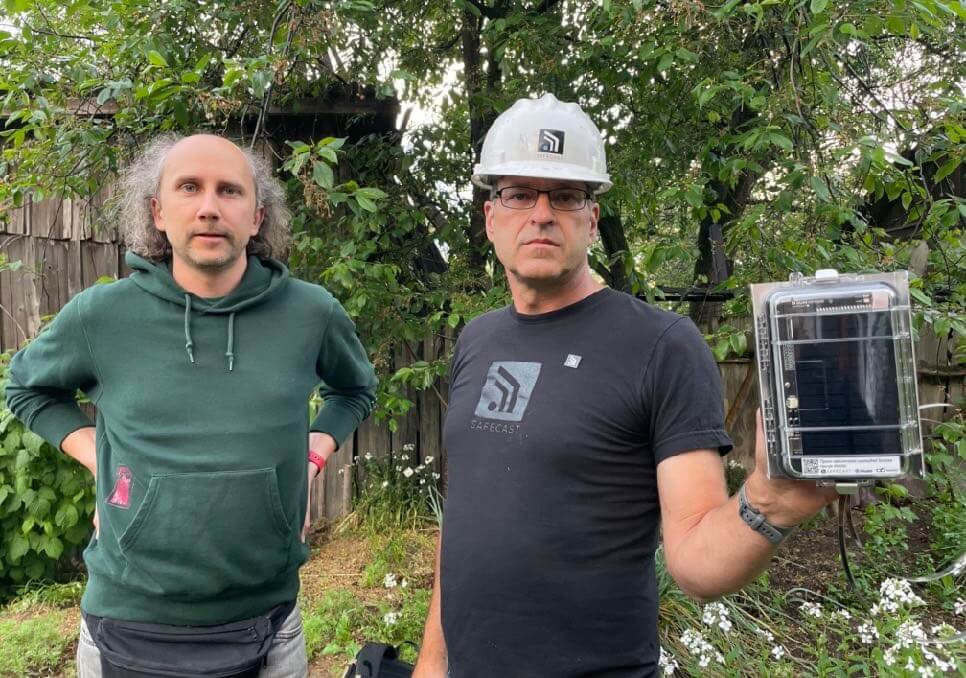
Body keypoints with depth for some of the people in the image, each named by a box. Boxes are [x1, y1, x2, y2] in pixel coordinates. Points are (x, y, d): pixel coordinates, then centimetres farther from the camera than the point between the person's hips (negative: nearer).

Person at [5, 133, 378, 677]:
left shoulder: (309, 312, -8)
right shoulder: (102, 314, -8)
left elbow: (357, 390, 13)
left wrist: (313, 457, -1)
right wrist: (96, 457, -2)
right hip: (129, 627, 0)